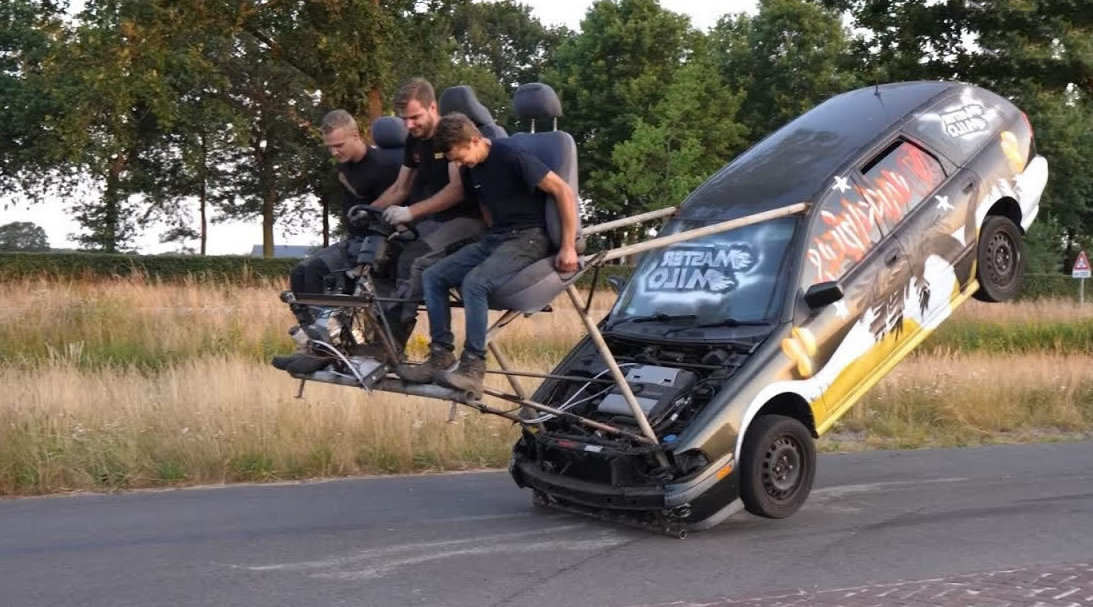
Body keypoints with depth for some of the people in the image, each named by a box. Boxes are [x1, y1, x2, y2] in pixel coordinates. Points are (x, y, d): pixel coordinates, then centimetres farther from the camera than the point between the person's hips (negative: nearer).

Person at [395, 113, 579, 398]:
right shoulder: (473, 169, 8)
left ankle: (473, 369, -25)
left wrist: (568, 247, -18)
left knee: (474, 282, -31)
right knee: (432, 276, -4)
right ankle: (440, 357, -2)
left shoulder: (510, 155, -16)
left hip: (529, 238, -9)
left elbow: (564, 191, -16)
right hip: (494, 237, 9)